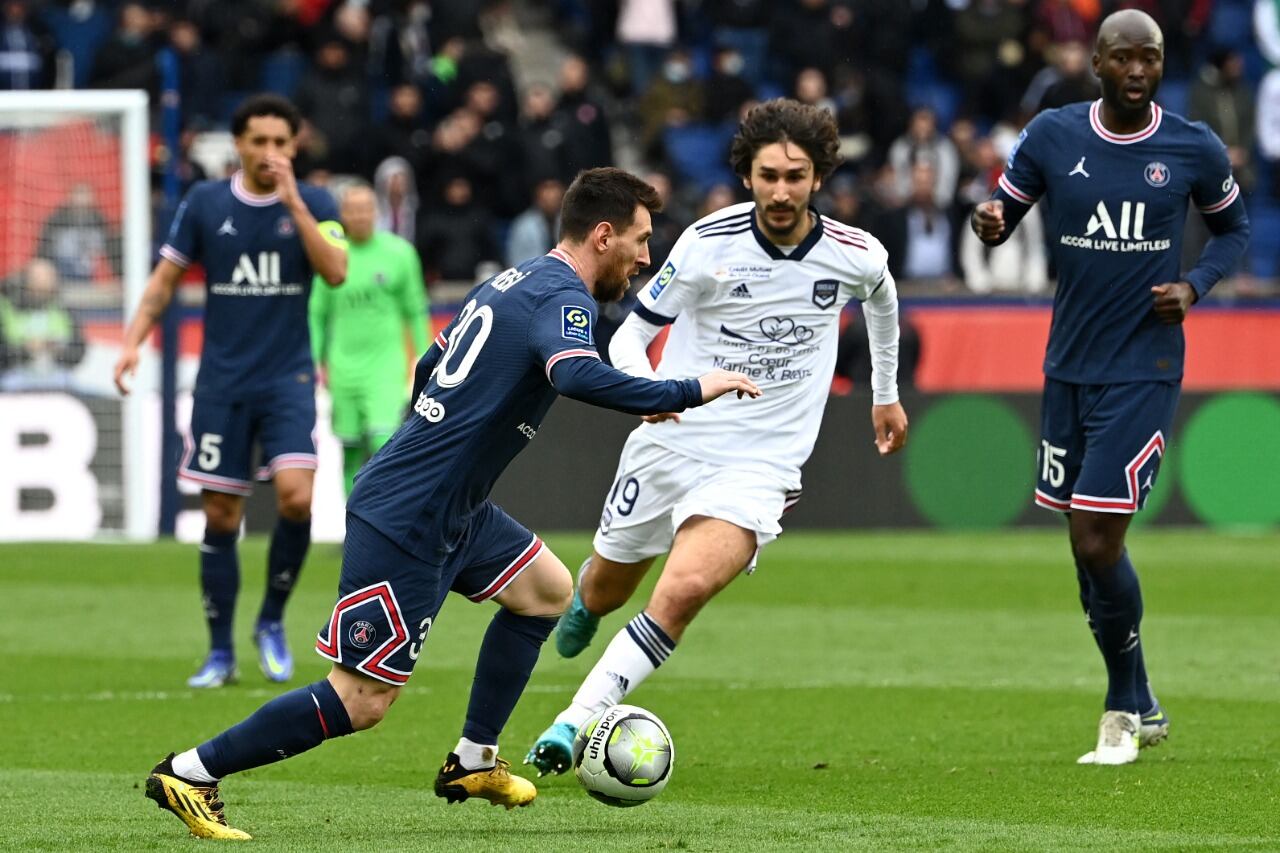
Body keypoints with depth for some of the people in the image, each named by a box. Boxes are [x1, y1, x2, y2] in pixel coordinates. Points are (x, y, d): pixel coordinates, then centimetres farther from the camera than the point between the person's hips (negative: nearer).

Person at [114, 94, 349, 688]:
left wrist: (292, 201, -19)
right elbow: (165, 280, 7)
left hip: (288, 377, -1)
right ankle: (220, 653, 12)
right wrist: (133, 341, -6)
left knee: (296, 495, -19)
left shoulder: (313, 203, 1)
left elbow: (335, 272, -14)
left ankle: (272, 621, 3)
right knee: (220, 517, 1)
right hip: (222, 382, 1)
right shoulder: (205, 204, 2)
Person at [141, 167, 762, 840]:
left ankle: (473, 762, 24)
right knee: (361, 703, -7)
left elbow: (429, 369, 25)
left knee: (547, 589, 22)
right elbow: (579, 377, -34)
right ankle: (190, 773, -2)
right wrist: (688, 393, -25)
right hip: (407, 525, -10)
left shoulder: (512, 281, 15)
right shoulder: (563, 298, -13)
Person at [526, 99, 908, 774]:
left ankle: (575, 723, -19)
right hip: (671, 444, 1)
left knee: (684, 592, -27)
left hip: (760, 465, -1)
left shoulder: (855, 255, -6)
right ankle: (583, 598, 57)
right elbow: (629, 335, -5)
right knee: (605, 592, 17)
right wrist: (647, 387, -27)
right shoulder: (708, 243, -12)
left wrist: (886, 392, 30)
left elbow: (881, 296, 21)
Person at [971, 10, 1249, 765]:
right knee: (1089, 545, 10)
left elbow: (1235, 226, 12)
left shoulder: (1194, 150, -4)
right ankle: (1141, 708, 27)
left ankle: (1124, 710, 7)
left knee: (1098, 541, -12)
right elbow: (1004, 211, 9)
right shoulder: (1052, 137, -1)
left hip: (1143, 373, -4)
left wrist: (1195, 286, -6)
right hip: (1069, 367, 4)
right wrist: (989, 222, -15)